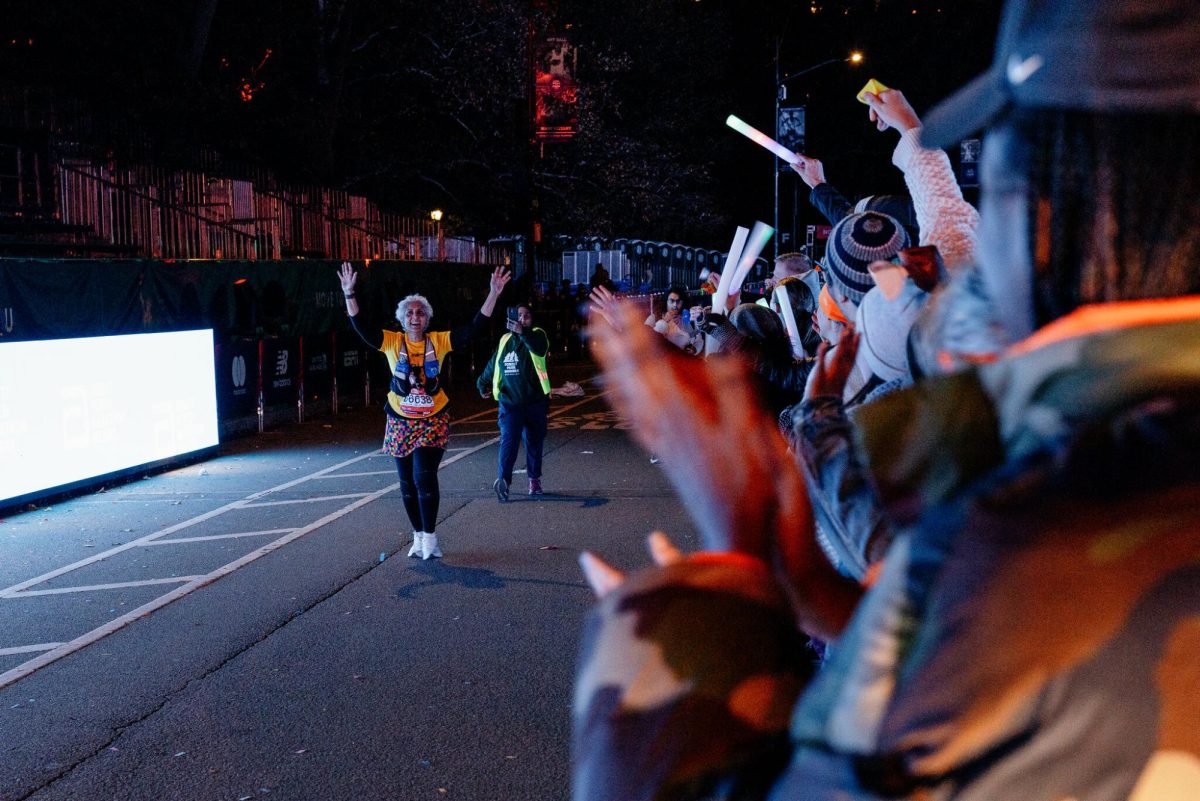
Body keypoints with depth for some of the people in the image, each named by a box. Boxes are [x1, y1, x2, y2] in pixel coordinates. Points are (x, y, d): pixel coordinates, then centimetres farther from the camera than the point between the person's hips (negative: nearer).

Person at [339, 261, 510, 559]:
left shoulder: (439, 341, -3)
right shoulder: (392, 342, -1)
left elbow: (474, 329, -9)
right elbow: (360, 327, -10)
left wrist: (493, 295, -16)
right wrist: (349, 294, -20)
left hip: (433, 421, -2)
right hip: (400, 423, 2)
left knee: (425, 477, -14)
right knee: (407, 483, 10)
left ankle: (429, 537, -2)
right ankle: (419, 536, 24)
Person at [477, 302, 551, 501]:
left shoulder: (537, 336, -2)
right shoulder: (505, 341, 7)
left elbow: (540, 349, -28)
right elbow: (492, 365, 21)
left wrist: (523, 332, -41)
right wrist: (482, 384, 25)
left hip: (535, 402, -1)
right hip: (510, 403, 1)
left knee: (534, 442, 4)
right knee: (509, 439, -10)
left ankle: (534, 480, 14)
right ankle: (503, 480, -20)